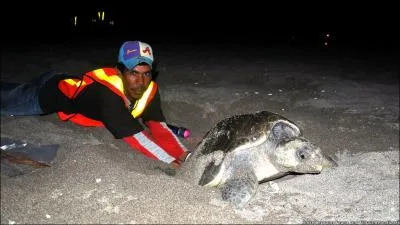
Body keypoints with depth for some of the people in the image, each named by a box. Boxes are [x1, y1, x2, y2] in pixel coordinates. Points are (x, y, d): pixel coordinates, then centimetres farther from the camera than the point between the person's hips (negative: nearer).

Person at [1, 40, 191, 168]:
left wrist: (183, 155, -44)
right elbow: (134, 134, -50)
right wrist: (172, 162, -55)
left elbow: (158, 125, -30)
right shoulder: (107, 93, -47)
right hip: (50, 91, -6)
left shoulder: (150, 90, -27)